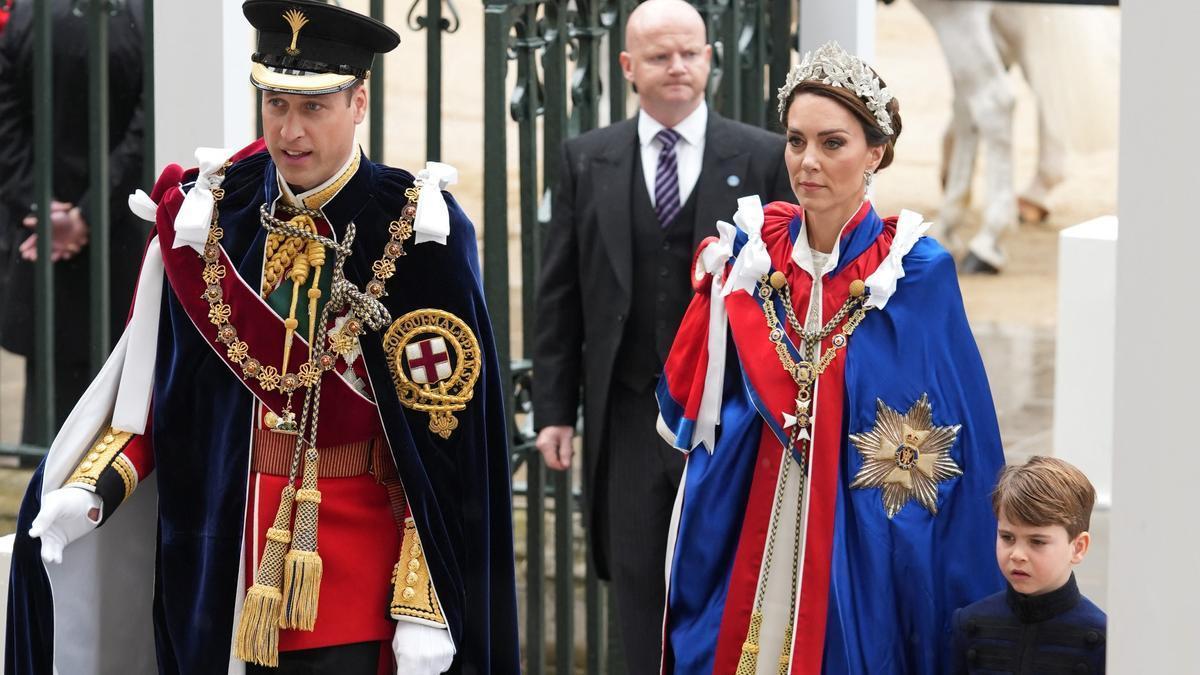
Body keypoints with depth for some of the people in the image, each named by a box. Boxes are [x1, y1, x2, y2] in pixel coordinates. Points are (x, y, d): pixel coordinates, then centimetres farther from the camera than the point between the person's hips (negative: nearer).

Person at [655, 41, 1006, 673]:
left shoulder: (916, 271, -6)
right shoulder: (750, 253, 2)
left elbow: (958, 442, -3)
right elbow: (685, 401, 3)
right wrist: (720, 286, -7)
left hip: (862, 552, -3)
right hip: (744, 542, 3)